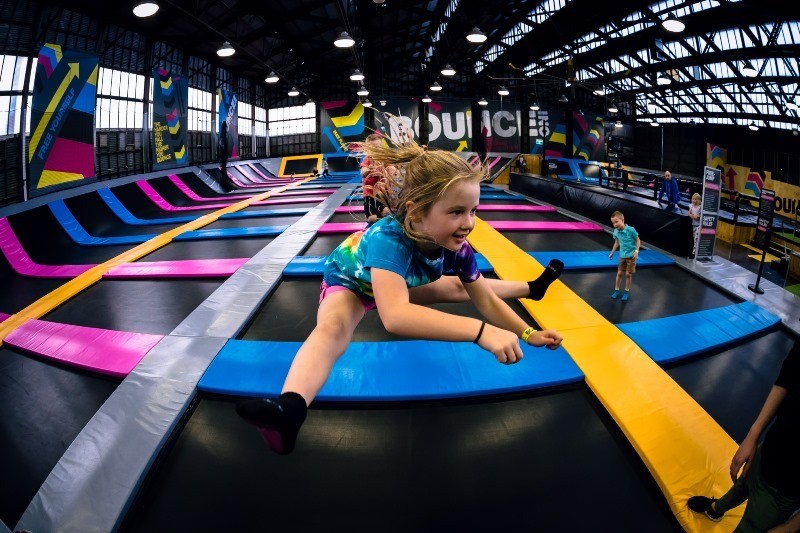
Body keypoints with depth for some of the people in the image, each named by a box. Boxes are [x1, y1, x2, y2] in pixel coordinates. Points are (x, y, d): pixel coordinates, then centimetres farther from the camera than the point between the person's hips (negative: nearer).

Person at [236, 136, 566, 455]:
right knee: (333, 327, -39)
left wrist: (527, 333, -19)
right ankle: (291, 405, -62)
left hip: (399, 284, 6)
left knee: (457, 287, 18)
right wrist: (481, 331, -65)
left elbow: (484, 297, -12)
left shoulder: (456, 246, -26)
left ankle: (530, 288, 45)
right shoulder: (390, 238, -46)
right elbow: (394, 317, -61)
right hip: (348, 281, -6)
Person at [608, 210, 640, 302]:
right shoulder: (616, 232, -6)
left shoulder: (630, 230, -21)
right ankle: (616, 290, 24)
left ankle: (627, 292, 20)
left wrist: (636, 251, -17)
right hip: (622, 256, 4)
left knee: (628, 274, 5)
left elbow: (638, 240, -9)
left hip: (631, 256, -4)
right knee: (619, 273, 10)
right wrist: (612, 252, 15)